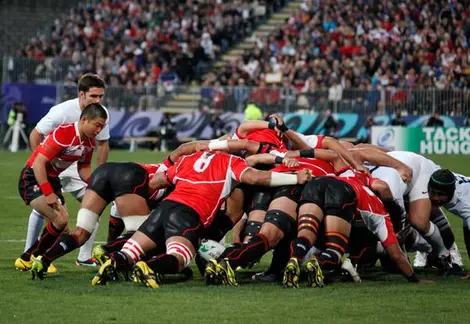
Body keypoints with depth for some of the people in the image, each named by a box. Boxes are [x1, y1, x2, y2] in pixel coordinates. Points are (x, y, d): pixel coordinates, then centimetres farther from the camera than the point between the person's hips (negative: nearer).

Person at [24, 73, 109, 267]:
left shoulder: (102, 114, -11)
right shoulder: (62, 111, -27)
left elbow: (102, 143, 4)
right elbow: (35, 134, -18)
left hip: (75, 167, 5)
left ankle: (84, 258, 5)